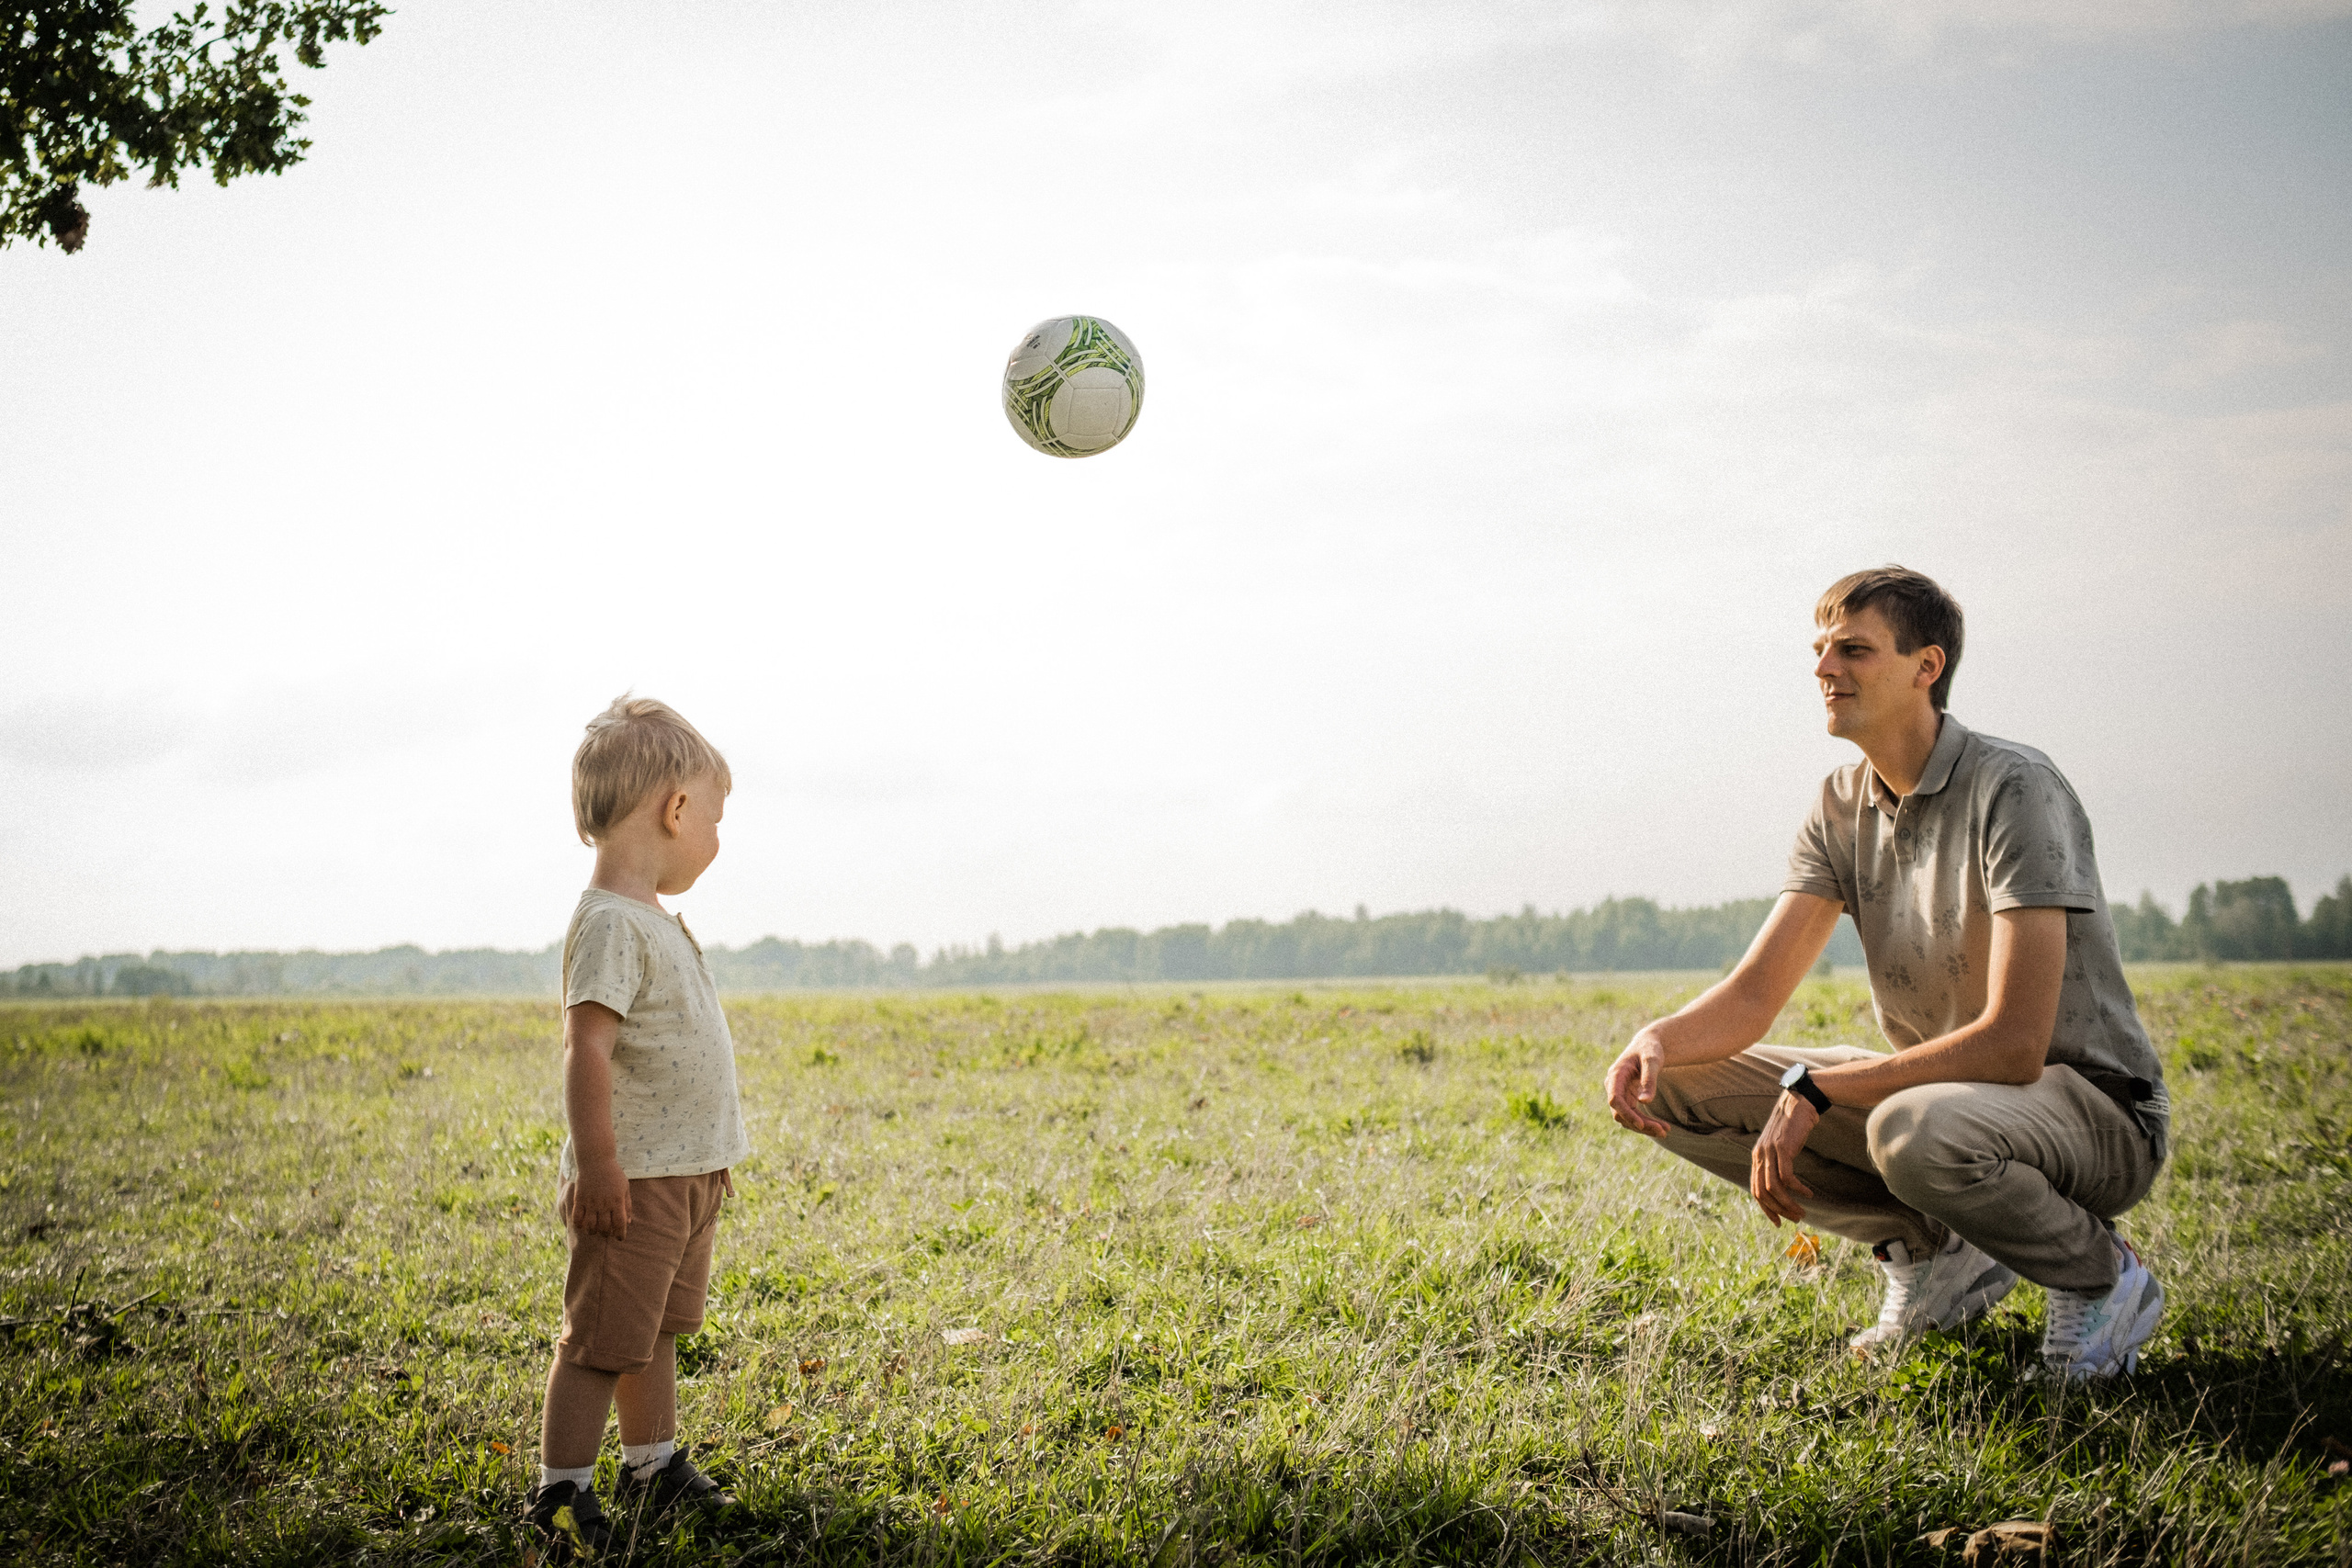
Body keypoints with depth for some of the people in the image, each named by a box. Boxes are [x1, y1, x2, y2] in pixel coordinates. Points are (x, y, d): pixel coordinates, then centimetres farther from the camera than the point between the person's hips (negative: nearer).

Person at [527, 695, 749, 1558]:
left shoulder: (654, 920, 15)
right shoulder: (610, 923, -18)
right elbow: (587, 1046, -24)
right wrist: (596, 1162, -26)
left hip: (685, 1171, 10)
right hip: (633, 1180, -10)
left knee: (655, 1328, 20)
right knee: (604, 1338, -3)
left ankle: (653, 1466, 32)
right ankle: (560, 1492, 5)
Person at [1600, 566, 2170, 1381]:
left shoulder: (2013, 789, -21)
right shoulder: (1842, 807, 2)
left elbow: (2012, 1044, -27)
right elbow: (1752, 996, -2)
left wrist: (1815, 1088, -27)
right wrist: (1657, 1038, -24)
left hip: (2094, 1108, -7)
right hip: (1937, 1091, 7)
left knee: (1913, 1129, -41)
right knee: (1680, 1087, -6)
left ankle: (2101, 1277, -8)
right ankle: (1934, 1252, 5)